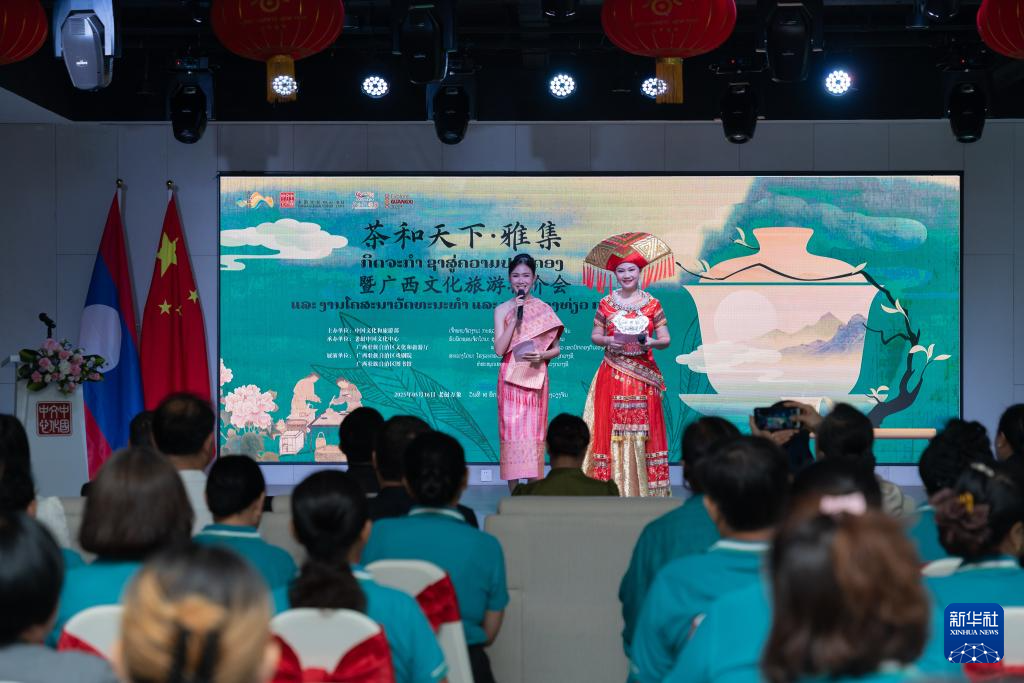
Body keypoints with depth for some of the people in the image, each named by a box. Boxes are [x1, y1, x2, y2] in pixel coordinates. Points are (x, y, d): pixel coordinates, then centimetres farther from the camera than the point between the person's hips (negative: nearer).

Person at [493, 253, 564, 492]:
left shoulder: (545, 309, 7)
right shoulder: (502, 309, 4)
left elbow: (556, 349, 10)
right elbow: (499, 349, -5)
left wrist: (541, 356, -11)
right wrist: (516, 317, -10)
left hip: (536, 378, 0)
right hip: (510, 379, 0)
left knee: (534, 432, -2)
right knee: (511, 431, -2)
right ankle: (514, 497, 2)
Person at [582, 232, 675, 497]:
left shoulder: (652, 304, 3)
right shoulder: (606, 303, 5)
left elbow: (665, 339, 4)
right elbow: (594, 335, 9)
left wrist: (652, 342, -17)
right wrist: (608, 341, -11)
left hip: (642, 375, 0)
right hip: (613, 374, 0)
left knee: (641, 430, -1)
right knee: (612, 428, -4)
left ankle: (643, 486, 5)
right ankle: (613, 484, 0)